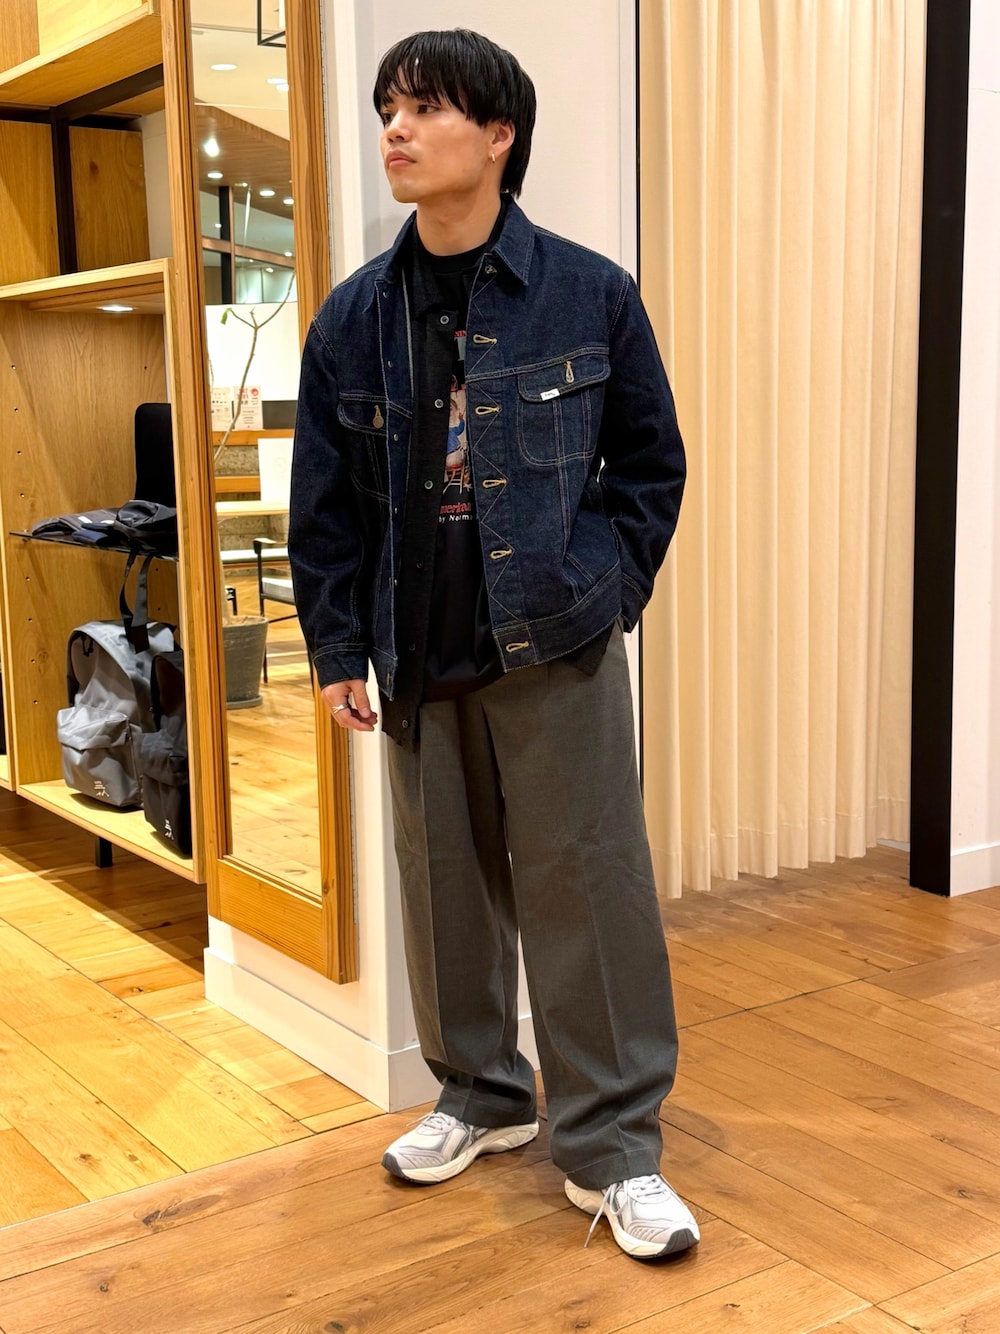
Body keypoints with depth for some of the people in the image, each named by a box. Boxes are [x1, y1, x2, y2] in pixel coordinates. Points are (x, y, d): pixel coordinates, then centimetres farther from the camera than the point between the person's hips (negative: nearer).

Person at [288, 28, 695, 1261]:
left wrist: (603, 586, -6)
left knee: (585, 885, 0)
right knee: (445, 882, 13)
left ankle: (611, 1145, 14)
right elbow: (326, 499, 7)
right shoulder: (356, 317, 4)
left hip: (556, 653, -3)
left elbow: (650, 463, 4)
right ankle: (483, 1094, 33)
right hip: (419, 660, 3)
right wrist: (336, 646, 5)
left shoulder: (590, 296, -3)